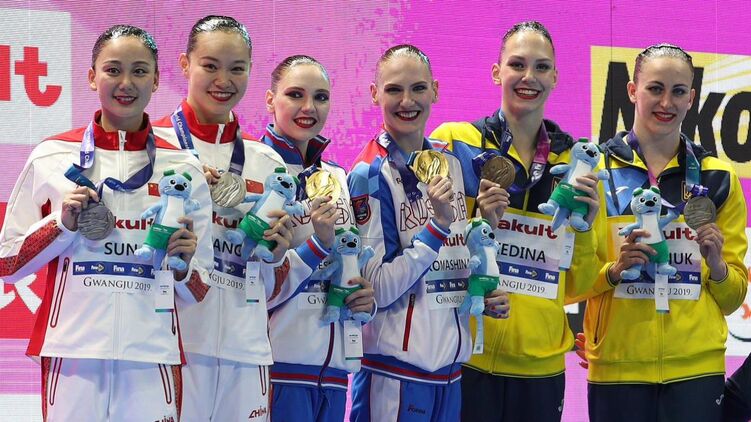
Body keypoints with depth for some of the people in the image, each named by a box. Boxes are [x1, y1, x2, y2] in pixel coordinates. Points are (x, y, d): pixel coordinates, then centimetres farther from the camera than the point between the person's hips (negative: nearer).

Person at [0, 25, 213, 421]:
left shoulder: (182, 168, 6)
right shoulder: (52, 157, 3)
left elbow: (197, 292, 11)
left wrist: (183, 264, -9)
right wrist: (62, 224, -8)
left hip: (152, 357, 1)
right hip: (73, 354, -1)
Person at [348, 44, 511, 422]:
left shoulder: (450, 161, 8)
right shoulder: (371, 175, -11)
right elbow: (376, 291, -16)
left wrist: (487, 296, 4)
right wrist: (438, 225, -21)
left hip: (451, 364, 6)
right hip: (395, 372, -6)